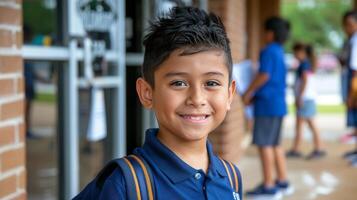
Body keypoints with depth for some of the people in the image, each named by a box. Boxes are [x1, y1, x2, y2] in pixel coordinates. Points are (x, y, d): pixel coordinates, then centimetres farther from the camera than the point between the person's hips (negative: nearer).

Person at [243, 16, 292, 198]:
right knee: (274, 144, 15)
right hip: (278, 103, 9)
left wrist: (248, 93, -9)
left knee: (264, 144, -5)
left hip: (267, 103, -9)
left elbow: (264, 75, -20)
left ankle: (268, 186, -3)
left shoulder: (268, 51, -13)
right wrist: (255, 95, 16)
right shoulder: (280, 52, 16)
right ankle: (282, 182, 19)